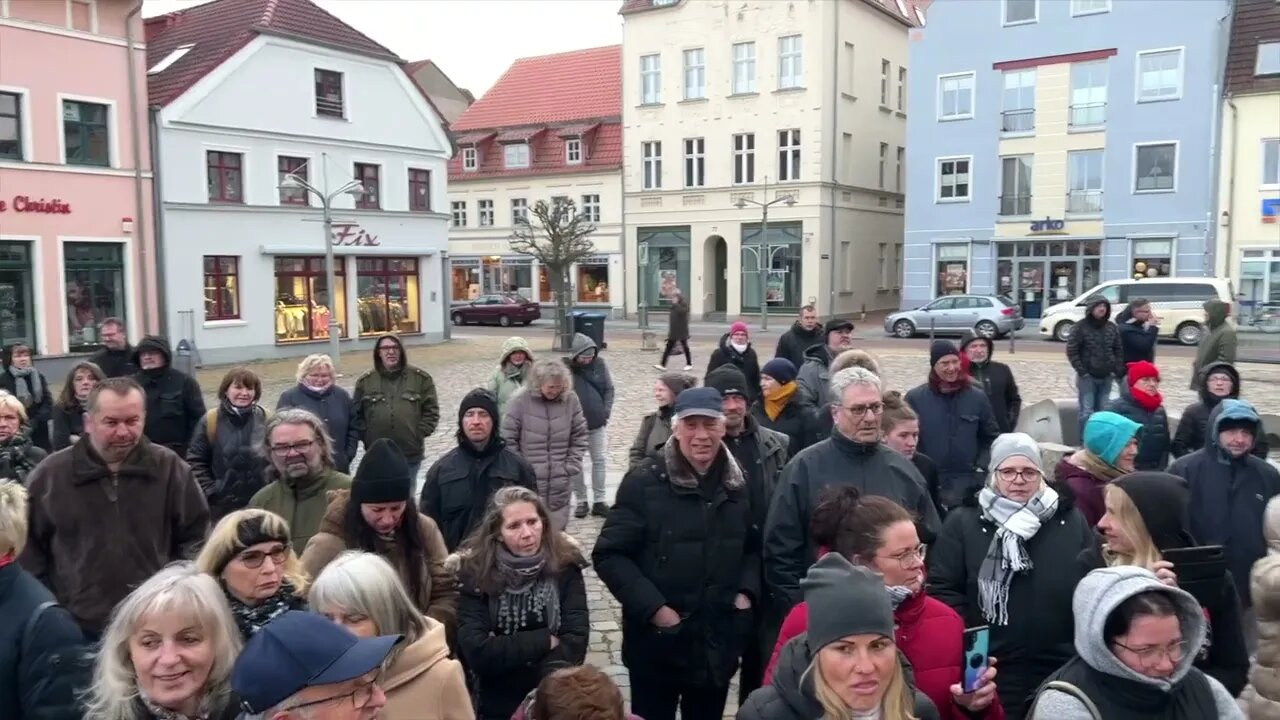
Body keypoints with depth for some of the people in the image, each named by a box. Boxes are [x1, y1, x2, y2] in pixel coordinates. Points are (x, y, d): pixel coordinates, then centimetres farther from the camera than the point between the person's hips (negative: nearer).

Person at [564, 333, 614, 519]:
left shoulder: (599, 364, -2)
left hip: (598, 423, 3)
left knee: (600, 461, 7)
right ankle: (581, 501, 20)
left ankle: (599, 501, 18)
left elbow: (609, 389, 6)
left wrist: (606, 412, -2)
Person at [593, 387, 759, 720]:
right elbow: (609, 555, -13)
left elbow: (753, 547, 16)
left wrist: (747, 592, -1)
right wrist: (653, 608, -18)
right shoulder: (644, 482, -12)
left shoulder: (738, 484, 4)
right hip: (657, 643, -4)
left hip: (719, 642, 4)